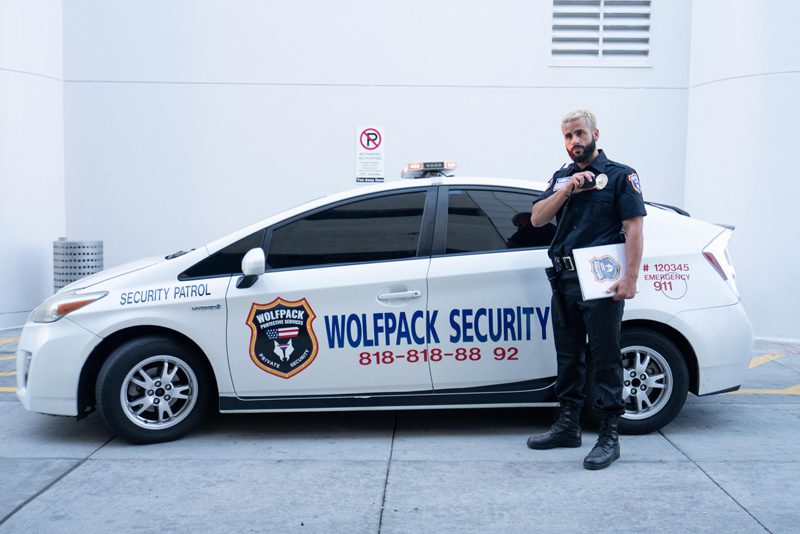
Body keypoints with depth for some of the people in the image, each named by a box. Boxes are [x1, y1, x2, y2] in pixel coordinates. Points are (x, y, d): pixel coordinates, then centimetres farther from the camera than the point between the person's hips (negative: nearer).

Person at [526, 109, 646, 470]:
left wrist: (630, 278, -18)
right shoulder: (561, 177, 18)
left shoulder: (620, 175, 0)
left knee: (605, 358, -3)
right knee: (568, 356, 13)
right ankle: (568, 426, 24)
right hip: (565, 280, 6)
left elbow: (633, 227, -8)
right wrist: (566, 190, -7)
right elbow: (537, 218, 7)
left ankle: (609, 436, 3)